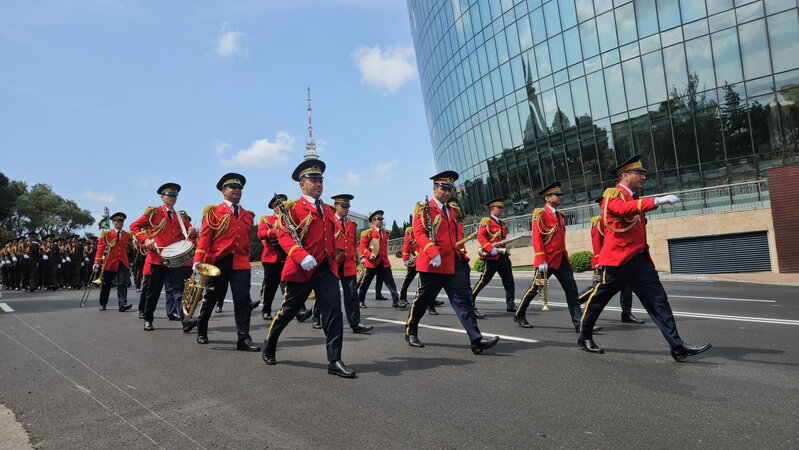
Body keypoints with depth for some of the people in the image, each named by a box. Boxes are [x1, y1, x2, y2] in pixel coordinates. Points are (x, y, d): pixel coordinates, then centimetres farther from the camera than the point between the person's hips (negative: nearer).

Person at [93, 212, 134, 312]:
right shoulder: (106, 234, 5)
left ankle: (123, 304, -18)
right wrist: (97, 262, -8)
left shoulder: (128, 235, 11)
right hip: (109, 263, 0)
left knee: (122, 284, -11)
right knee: (106, 284, 10)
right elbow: (100, 248, 0)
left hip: (123, 263, 1)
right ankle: (102, 304, 25)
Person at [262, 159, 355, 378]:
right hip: (302, 269, -5)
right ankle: (269, 345, 35)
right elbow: (283, 235, -13)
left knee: (334, 312, -6)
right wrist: (301, 256, -27)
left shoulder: (328, 211, 18)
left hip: (327, 269, 5)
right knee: (288, 311, 9)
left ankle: (334, 361, 0)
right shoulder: (293, 208, -1)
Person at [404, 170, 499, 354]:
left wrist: (461, 257, 17)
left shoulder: (451, 211, 19)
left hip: (454, 264, 6)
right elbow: (419, 233, -14)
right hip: (433, 264, -5)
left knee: (463, 299, -4)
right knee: (423, 300, 7)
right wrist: (433, 253, -26)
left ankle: (477, 341, -8)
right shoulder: (423, 209, -2)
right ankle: (410, 332, 28)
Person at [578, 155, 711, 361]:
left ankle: (677, 347, -2)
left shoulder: (634, 197, 19)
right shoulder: (612, 194, -8)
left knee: (659, 301, -1)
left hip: (640, 260, 8)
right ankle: (584, 338, 22)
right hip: (618, 260, -8)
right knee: (598, 299, 5)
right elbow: (623, 208, -32)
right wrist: (656, 201, -42)